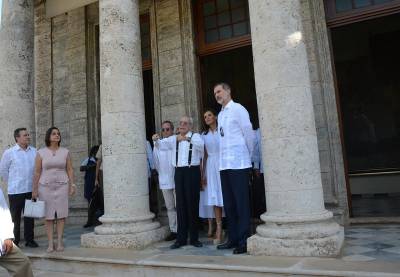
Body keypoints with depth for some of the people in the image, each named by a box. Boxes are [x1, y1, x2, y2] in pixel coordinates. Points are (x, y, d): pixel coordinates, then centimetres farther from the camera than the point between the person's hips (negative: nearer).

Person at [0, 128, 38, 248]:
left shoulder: (34, 151, 2)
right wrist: (11, 183, 7)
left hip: (31, 190, 3)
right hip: (15, 191, -3)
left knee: (30, 216, 11)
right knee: (15, 217, 6)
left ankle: (29, 240, 21)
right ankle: (14, 241, 17)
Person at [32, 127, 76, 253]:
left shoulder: (65, 152, 3)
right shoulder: (41, 153, 0)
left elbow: (70, 170, 5)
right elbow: (37, 172, 1)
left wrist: (72, 185, -3)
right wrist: (35, 189, -1)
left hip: (62, 186, 1)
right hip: (46, 187, -1)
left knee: (61, 214, 1)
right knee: (49, 216, 3)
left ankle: (59, 242, 10)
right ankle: (50, 243, 9)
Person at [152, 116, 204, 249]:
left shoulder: (195, 136, 2)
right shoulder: (174, 139, 16)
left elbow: (201, 145, -19)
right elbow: (162, 143, 3)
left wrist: (187, 138, -35)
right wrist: (156, 139, -19)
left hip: (192, 171, -4)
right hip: (179, 172, 4)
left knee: (192, 204, 1)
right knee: (180, 205, 7)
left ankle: (194, 238, 12)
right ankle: (181, 238, 14)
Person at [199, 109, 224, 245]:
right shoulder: (204, 135, 12)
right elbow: (205, 155, 12)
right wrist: (203, 174, 7)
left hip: (222, 165, -3)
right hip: (210, 166, 3)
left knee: (222, 195, -5)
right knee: (213, 197, -2)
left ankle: (218, 228, 4)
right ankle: (218, 229, 3)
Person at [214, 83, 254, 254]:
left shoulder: (238, 109, -5)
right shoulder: (220, 115, 17)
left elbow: (249, 134, -5)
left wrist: (248, 155, 4)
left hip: (238, 163, -8)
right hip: (224, 164, 8)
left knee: (241, 203, -3)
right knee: (229, 204, 12)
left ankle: (244, 241, 6)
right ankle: (233, 239, 23)